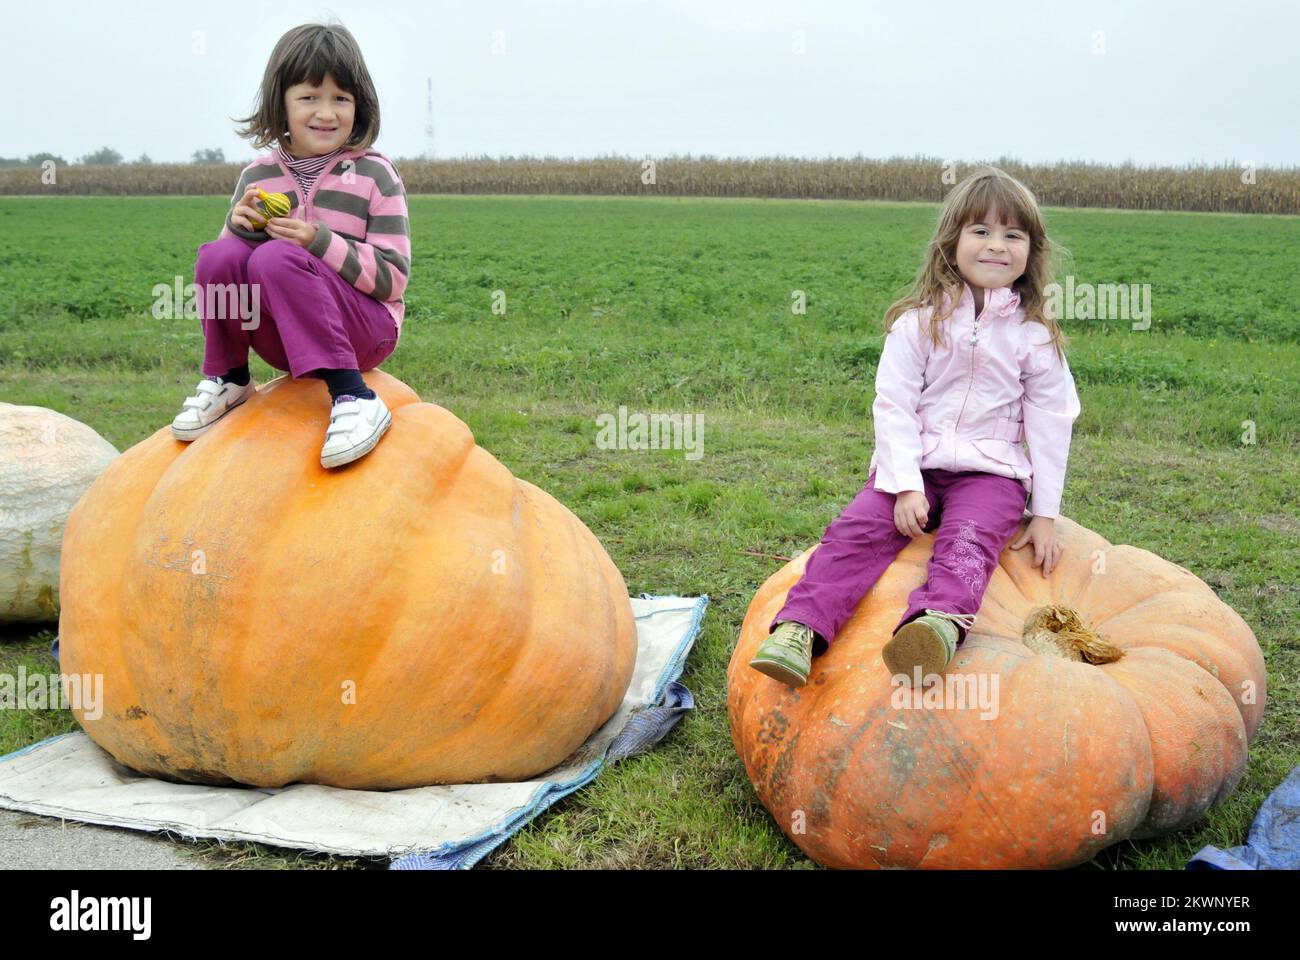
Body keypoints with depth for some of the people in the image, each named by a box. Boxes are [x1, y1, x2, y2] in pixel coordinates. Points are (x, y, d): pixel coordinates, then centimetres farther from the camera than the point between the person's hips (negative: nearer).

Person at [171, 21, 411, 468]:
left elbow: (392, 278, -10)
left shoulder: (374, 176, -3)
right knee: (219, 254, -21)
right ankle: (228, 379, 0)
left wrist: (319, 241, -22)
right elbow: (233, 259, 10)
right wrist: (242, 226, -13)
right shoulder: (259, 176, 7)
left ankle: (353, 397, -34)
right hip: (281, 337, 4)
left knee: (277, 257, -30)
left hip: (365, 329, -4)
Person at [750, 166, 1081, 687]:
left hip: (990, 472, -1)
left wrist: (1044, 515, 0)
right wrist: (905, 485, -15)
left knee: (966, 541, -31)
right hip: (913, 466, 1)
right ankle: (798, 630, -37)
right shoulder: (919, 322, 3)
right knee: (856, 529, -24)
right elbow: (893, 406, -3)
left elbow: (1050, 424, 5)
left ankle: (940, 625, -60)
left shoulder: (1035, 335, 5)